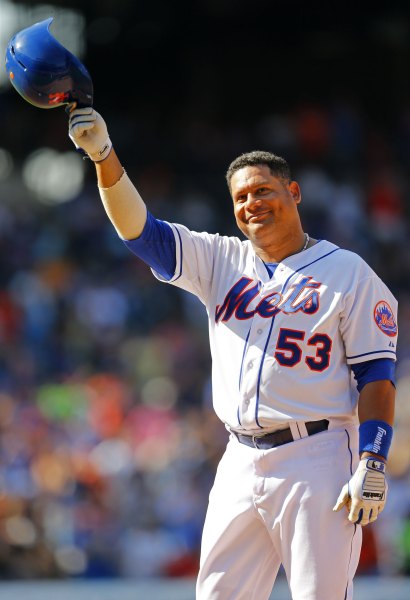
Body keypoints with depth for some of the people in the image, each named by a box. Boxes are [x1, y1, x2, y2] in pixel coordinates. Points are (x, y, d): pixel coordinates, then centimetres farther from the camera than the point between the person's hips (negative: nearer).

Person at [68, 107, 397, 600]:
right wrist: (104, 156, -10)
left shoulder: (348, 273, 1)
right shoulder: (221, 262, 15)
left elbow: (377, 373, -3)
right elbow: (140, 230, 5)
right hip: (241, 462, 5)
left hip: (317, 458, -5)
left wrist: (373, 465, -13)